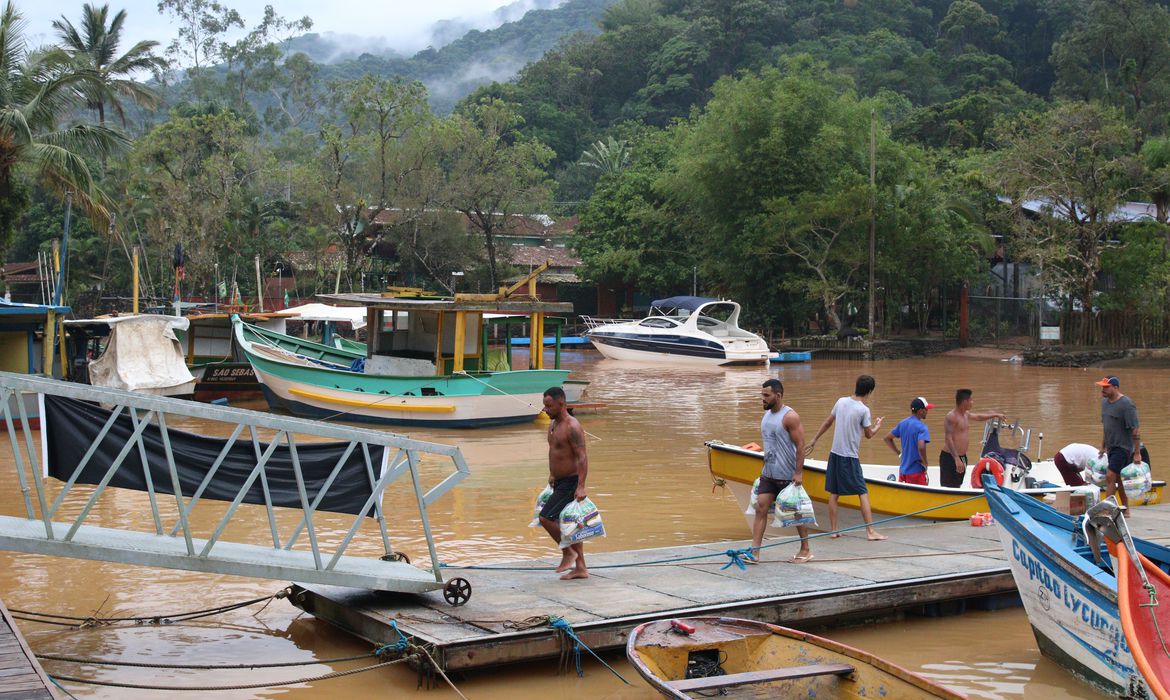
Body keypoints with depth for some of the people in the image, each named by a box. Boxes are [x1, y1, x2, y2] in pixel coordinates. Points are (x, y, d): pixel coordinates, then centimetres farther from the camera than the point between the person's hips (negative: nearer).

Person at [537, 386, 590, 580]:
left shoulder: (572, 427, -19)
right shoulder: (553, 425, 10)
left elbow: (582, 457, -24)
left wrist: (581, 486, -29)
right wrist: (552, 475, 27)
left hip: (571, 482, -10)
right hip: (560, 482, 10)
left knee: (546, 517, -14)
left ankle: (568, 552, 3)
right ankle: (580, 568, 17)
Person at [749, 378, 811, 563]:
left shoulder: (790, 417, -15)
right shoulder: (766, 416, 10)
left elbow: (800, 445, -17)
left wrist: (799, 473, -21)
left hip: (787, 476, -7)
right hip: (768, 474, 7)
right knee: (760, 509, -3)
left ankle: (805, 550, 20)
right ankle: (754, 552, -6)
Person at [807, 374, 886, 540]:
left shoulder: (841, 401, 3)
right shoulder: (864, 410, -13)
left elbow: (827, 422, 13)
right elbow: (869, 434, -1)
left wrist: (814, 440, 24)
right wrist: (877, 426, 20)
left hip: (834, 454, 6)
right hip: (850, 458, -6)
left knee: (834, 494, 10)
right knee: (863, 493, -1)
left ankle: (833, 530, 13)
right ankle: (870, 531, -4)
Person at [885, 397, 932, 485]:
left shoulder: (902, 423, 8)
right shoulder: (922, 427, -15)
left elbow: (887, 438, 15)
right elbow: (921, 447, -29)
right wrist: (925, 463, -13)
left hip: (903, 470, 7)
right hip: (916, 471, -7)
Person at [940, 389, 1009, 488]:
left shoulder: (966, 414, 13)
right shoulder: (951, 417, -17)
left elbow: (978, 416, 36)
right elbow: (948, 439, -24)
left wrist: (996, 415, 44)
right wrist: (956, 459, -30)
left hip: (962, 457, 10)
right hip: (950, 458, -10)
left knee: (957, 486, 12)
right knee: (949, 488, -11)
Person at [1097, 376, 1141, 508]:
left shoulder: (1126, 404, -16)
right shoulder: (1105, 402, 9)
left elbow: (1136, 429, -17)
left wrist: (1137, 453, -17)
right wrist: (1103, 447, 22)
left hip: (1123, 447, -8)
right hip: (1111, 447, 9)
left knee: (1110, 477, -15)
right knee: (1119, 479, 13)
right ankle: (1125, 509, 22)